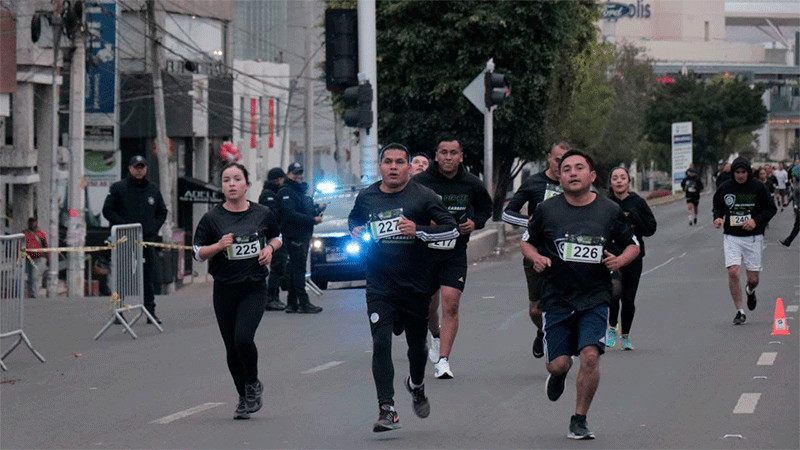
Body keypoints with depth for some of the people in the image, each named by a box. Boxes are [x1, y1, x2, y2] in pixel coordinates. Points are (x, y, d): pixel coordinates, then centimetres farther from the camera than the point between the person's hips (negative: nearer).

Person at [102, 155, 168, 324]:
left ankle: (150, 311, 9)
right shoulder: (118, 188, 2)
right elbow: (107, 210, -1)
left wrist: (155, 227, 6)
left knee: (148, 277, 5)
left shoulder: (153, 189, 14)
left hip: (148, 240, 3)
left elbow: (162, 212, 22)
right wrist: (124, 225, -11)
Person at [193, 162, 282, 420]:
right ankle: (244, 398, 25)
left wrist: (270, 248, -2)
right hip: (225, 289, 1)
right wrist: (219, 246, -16)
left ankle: (253, 385, 7)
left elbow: (277, 237, 19)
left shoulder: (262, 214, 1)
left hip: (254, 287, -1)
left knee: (243, 338, -19)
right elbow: (198, 253, 1)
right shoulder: (212, 218, -1)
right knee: (231, 347, 6)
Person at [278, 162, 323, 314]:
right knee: (299, 268, -11)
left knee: (296, 270, 11)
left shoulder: (301, 191, 22)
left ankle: (292, 303, 14)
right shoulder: (286, 192, -8)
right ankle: (303, 303, -14)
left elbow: (307, 211, 28)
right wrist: (313, 219, -20)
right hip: (294, 236, -10)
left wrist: (317, 212, 5)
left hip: (304, 235, 10)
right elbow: (291, 214, -19)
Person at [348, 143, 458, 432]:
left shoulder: (423, 197, -4)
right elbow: (354, 221, 27)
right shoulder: (366, 198, 6)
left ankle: (416, 385, 47)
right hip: (379, 286, 1)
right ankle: (387, 410, -17)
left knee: (417, 345, 14)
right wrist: (356, 232, 4)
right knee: (381, 344, -14)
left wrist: (418, 230, -18)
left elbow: (451, 228, -5)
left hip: (416, 285, -1)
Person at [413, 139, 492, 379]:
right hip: (425, 249, 0)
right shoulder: (420, 182, -9)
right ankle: (435, 336, 47)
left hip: (455, 253, 0)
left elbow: (486, 207, 19)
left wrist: (475, 223, -1)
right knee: (429, 305, 13)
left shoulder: (471, 184, 0)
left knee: (451, 303, -14)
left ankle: (443, 360, -15)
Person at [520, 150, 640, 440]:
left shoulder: (610, 211, 2)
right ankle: (558, 374, 38)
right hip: (557, 298, 0)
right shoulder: (547, 210, 1)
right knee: (558, 363, -2)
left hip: (595, 299, 0)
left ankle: (579, 421, 0)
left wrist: (620, 260, -7)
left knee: (590, 356, -17)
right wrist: (536, 258, -9)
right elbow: (526, 242, 13)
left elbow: (632, 245, 14)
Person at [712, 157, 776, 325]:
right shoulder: (725, 188, 0)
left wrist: (756, 221, -14)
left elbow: (771, 208, 2)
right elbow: (718, 207, 15)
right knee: (733, 273, -16)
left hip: (753, 237, -1)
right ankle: (739, 312, -3)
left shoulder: (758, 188, -4)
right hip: (731, 237, 1)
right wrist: (717, 218, -7)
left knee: (753, 279, 2)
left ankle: (750, 291, 42)